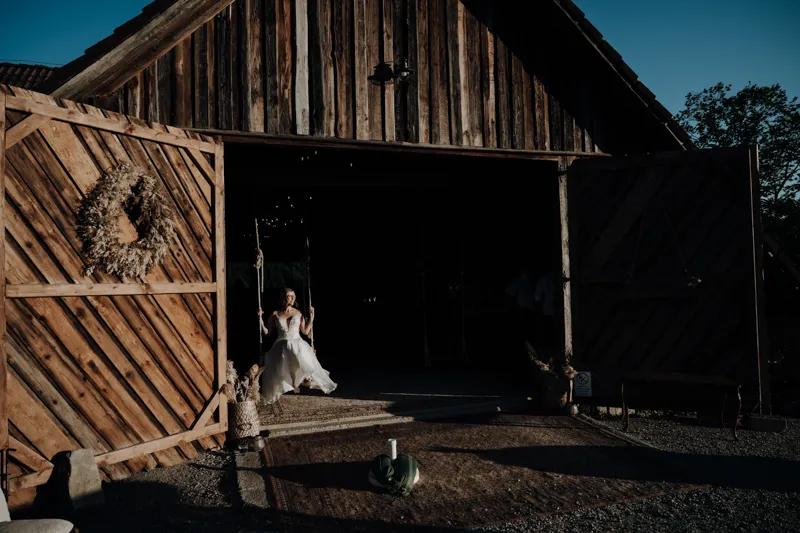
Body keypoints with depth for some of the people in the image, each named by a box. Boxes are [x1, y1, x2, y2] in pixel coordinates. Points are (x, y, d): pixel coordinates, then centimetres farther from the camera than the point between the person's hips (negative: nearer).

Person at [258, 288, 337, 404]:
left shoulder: (298, 314, 11)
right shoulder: (275, 314, 9)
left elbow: (306, 332, 8)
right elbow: (267, 332, 9)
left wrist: (311, 317, 5)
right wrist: (260, 318, 0)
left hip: (297, 345, 0)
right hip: (282, 347, 1)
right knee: (277, 368, -26)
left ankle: (308, 377, -6)